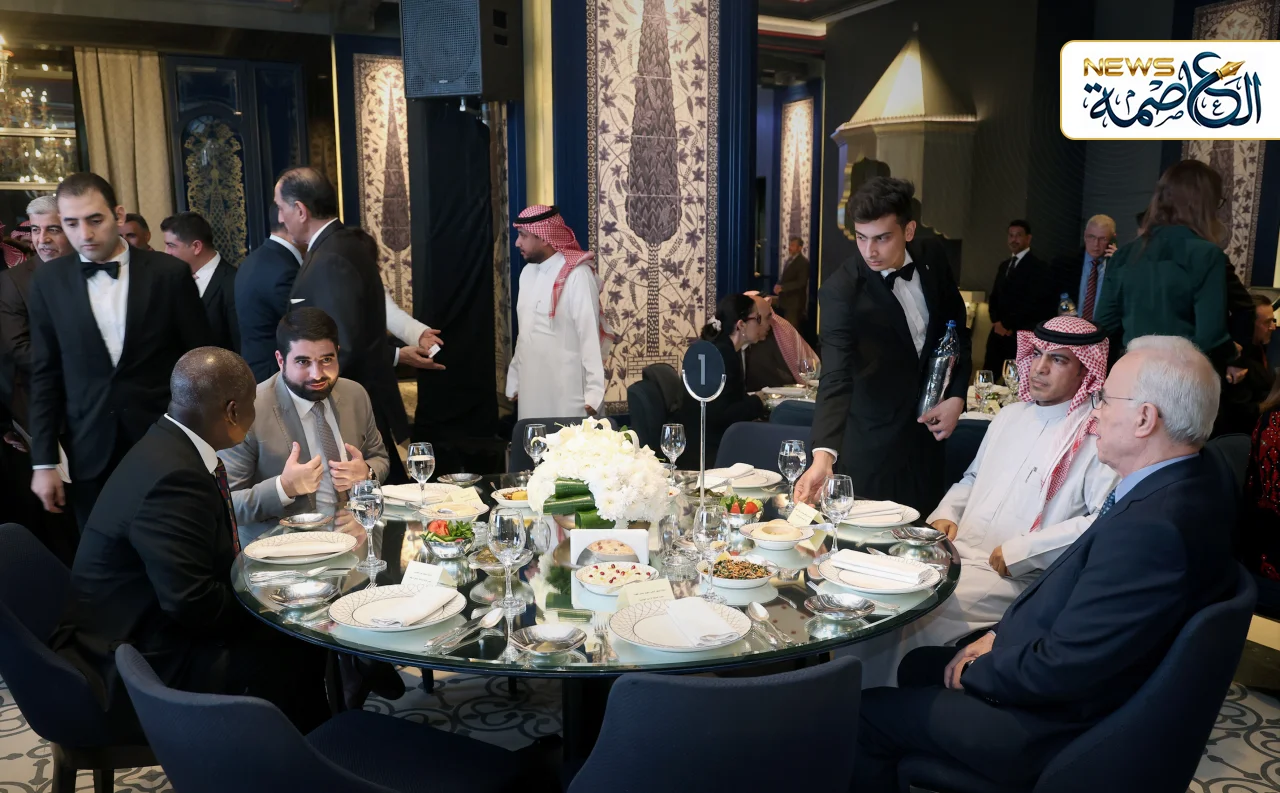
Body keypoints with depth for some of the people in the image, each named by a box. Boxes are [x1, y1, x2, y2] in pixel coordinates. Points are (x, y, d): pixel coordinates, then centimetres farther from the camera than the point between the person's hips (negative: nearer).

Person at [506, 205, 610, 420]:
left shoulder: (577, 274, -13)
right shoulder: (527, 272, 11)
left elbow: (590, 335, -15)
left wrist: (594, 393, -19)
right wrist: (514, 379, 16)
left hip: (568, 393, -7)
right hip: (532, 389, 7)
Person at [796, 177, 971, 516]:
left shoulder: (932, 260, -4)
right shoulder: (840, 290, -21)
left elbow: (957, 328, 11)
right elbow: (835, 379, -29)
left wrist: (956, 397, 0)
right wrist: (823, 455, -42)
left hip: (928, 433, 5)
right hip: (873, 446, -5)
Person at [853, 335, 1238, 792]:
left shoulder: (1154, 527, -33)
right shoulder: (1196, 476, -3)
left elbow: (1059, 669, -28)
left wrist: (975, 673, -10)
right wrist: (1002, 635, 3)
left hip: (1057, 729, -9)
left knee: (864, 715, -2)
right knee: (918, 665, 24)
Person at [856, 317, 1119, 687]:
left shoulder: (1096, 435, -7)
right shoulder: (1011, 414, 17)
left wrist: (1020, 551, -18)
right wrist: (945, 515, 8)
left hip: (1013, 576, -7)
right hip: (954, 554, 7)